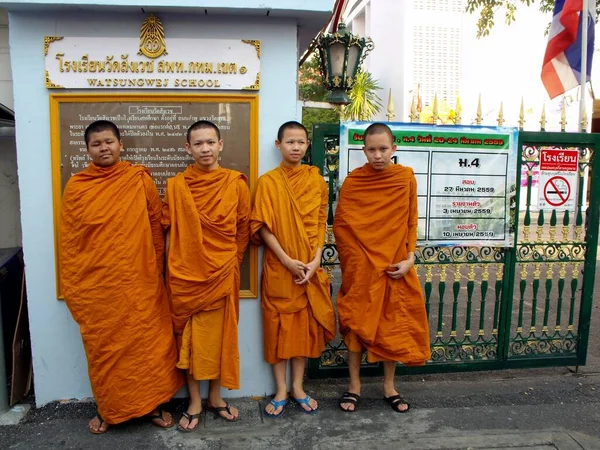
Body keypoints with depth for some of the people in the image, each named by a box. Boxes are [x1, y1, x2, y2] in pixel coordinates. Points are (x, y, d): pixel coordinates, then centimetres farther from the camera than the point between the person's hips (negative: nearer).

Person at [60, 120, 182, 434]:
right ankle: (107, 410, 34)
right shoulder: (75, 187, 0)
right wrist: (71, 287, 3)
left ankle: (152, 405, 29)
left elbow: (156, 228, 3)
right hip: (95, 285, 1)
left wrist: (156, 272, 5)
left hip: (139, 282, 0)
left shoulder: (140, 181, -2)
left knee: (147, 344, 9)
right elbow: (68, 241, 3)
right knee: (103, 349, 13)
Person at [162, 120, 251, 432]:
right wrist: (171, 268, -1)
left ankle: (215, 397, 30)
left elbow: (243, 228, 5)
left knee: (219, 335, 11)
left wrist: (231, 260, 5)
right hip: (186, 274, 0)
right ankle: (194, 403, 26)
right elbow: (169, 230, 1)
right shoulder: (176, 185, -2)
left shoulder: (236, 182, -2)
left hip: (222, 274, 0)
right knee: (189, 337, 10)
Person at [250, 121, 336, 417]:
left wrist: (316, 260, -7)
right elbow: (263, 226, -7)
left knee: (305, 324, 10)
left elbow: (321, 222, 4)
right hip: (278, 268, -2)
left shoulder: (315, 178, 5)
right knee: (278, 325, 6)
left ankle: (298, 386, 27)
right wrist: (287, 260, -15)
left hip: (310, 268, 3)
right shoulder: (268, 181, -3)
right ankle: (281, 389, 22)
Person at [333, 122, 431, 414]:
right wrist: (356, 259, -9)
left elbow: (411, 222, 3)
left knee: (394, 324, 11)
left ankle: (389, 386, 28)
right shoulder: (352, 181, -5)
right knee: (356, 323, 7)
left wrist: (409, 258, -5)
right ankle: (354, 385, 24)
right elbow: (341, 225, -3)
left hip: (395, 266, 2)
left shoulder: (406, 177, 0)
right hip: (360, 267, -1)